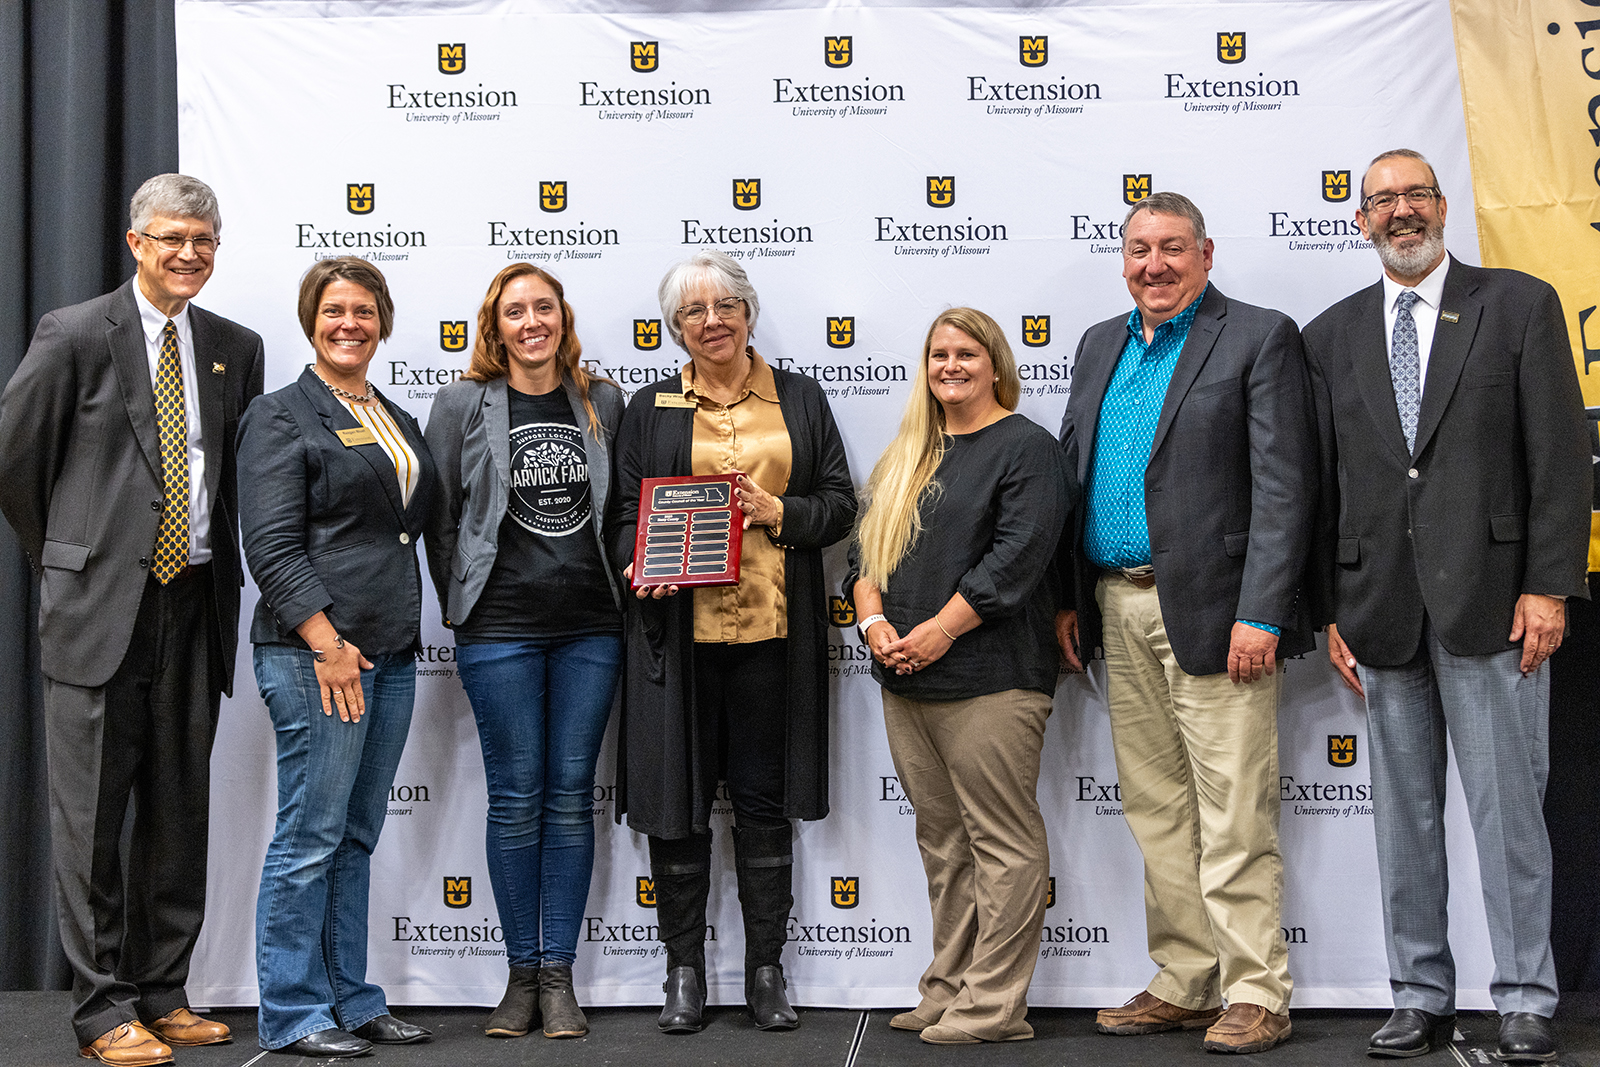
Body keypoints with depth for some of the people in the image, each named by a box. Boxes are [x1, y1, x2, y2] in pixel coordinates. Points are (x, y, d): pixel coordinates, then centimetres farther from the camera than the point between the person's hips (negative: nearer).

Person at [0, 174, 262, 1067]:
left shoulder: (236, 349, 10)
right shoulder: (76, 336, -3)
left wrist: (216, 562, 11)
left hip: (195, 605, 4)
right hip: (101, 603, -4)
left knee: (180, 811, 10)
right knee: (93, 815, 1)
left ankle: (163, 994, 22)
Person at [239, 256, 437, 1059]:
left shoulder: (399, 423, 19)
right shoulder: (281, 417, -3)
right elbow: (272, 544, -12)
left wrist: (408, 634, 14)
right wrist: (326, 641, -19)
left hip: (390, 653, 7)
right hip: (314, 653, -7)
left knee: (357, 838, 12)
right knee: (310, 835, -3)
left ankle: (349, 1000, 20)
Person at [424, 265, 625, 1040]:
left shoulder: (602, 401, 8)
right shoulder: (463, 404, 2)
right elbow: (439, 514, 4)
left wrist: (626, 584, 8)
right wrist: (459, 604, 3)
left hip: (590, 625, 2)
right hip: (500, 629, -2)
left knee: (571, 794, 4)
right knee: (516, 797, 2)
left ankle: (558, 977, 12)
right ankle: (521, 976, 14)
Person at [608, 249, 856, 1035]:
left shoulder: (799, 399, 11)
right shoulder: (649, 408, 10)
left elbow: (839, 502, 8)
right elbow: (624, 513, 7)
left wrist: (781, 513, -10)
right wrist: (640, 566, -12)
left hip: (772, 628, 0)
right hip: (678, 628, 0)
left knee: (765, 797, 6)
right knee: (677, 797, 4)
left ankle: (766, 969, 18)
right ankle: (684, 968, 17)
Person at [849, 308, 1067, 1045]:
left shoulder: (1026, 448, -2)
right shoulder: (906, 456, 20)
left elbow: (1017, 555, -13)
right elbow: (867, 546, 15)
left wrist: (940, 630, -16)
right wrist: (874, 620, -4)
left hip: (988, 679, -7)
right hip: (906, 682, 7)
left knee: (1002, 840, -3)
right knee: (941, 841, 12)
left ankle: (993, 1005, 2)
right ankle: (948, 990, 20)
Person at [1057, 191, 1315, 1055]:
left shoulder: (1260, 337, -3)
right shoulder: (1100, 345, 17)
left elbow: (1283, 487, -10)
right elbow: (1069, 472, 18)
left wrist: (1259, 615, -17)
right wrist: (1067, 599, 11)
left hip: (1210, 611, -6)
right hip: (1118, 611, 7)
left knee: (1233, 815, -3)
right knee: (1155, 809, 11)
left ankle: (1255, 994, 8)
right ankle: (1184, 984, 22)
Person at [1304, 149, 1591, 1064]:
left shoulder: (1520, 304, 5)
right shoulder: (1332, 335, 12)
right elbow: (1325, 483, 11)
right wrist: (1333, 609, 6)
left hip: (1491, 600, -3)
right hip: (1382, 607, 3)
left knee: (1508, 806, 0)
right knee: (1403, 813, 8)